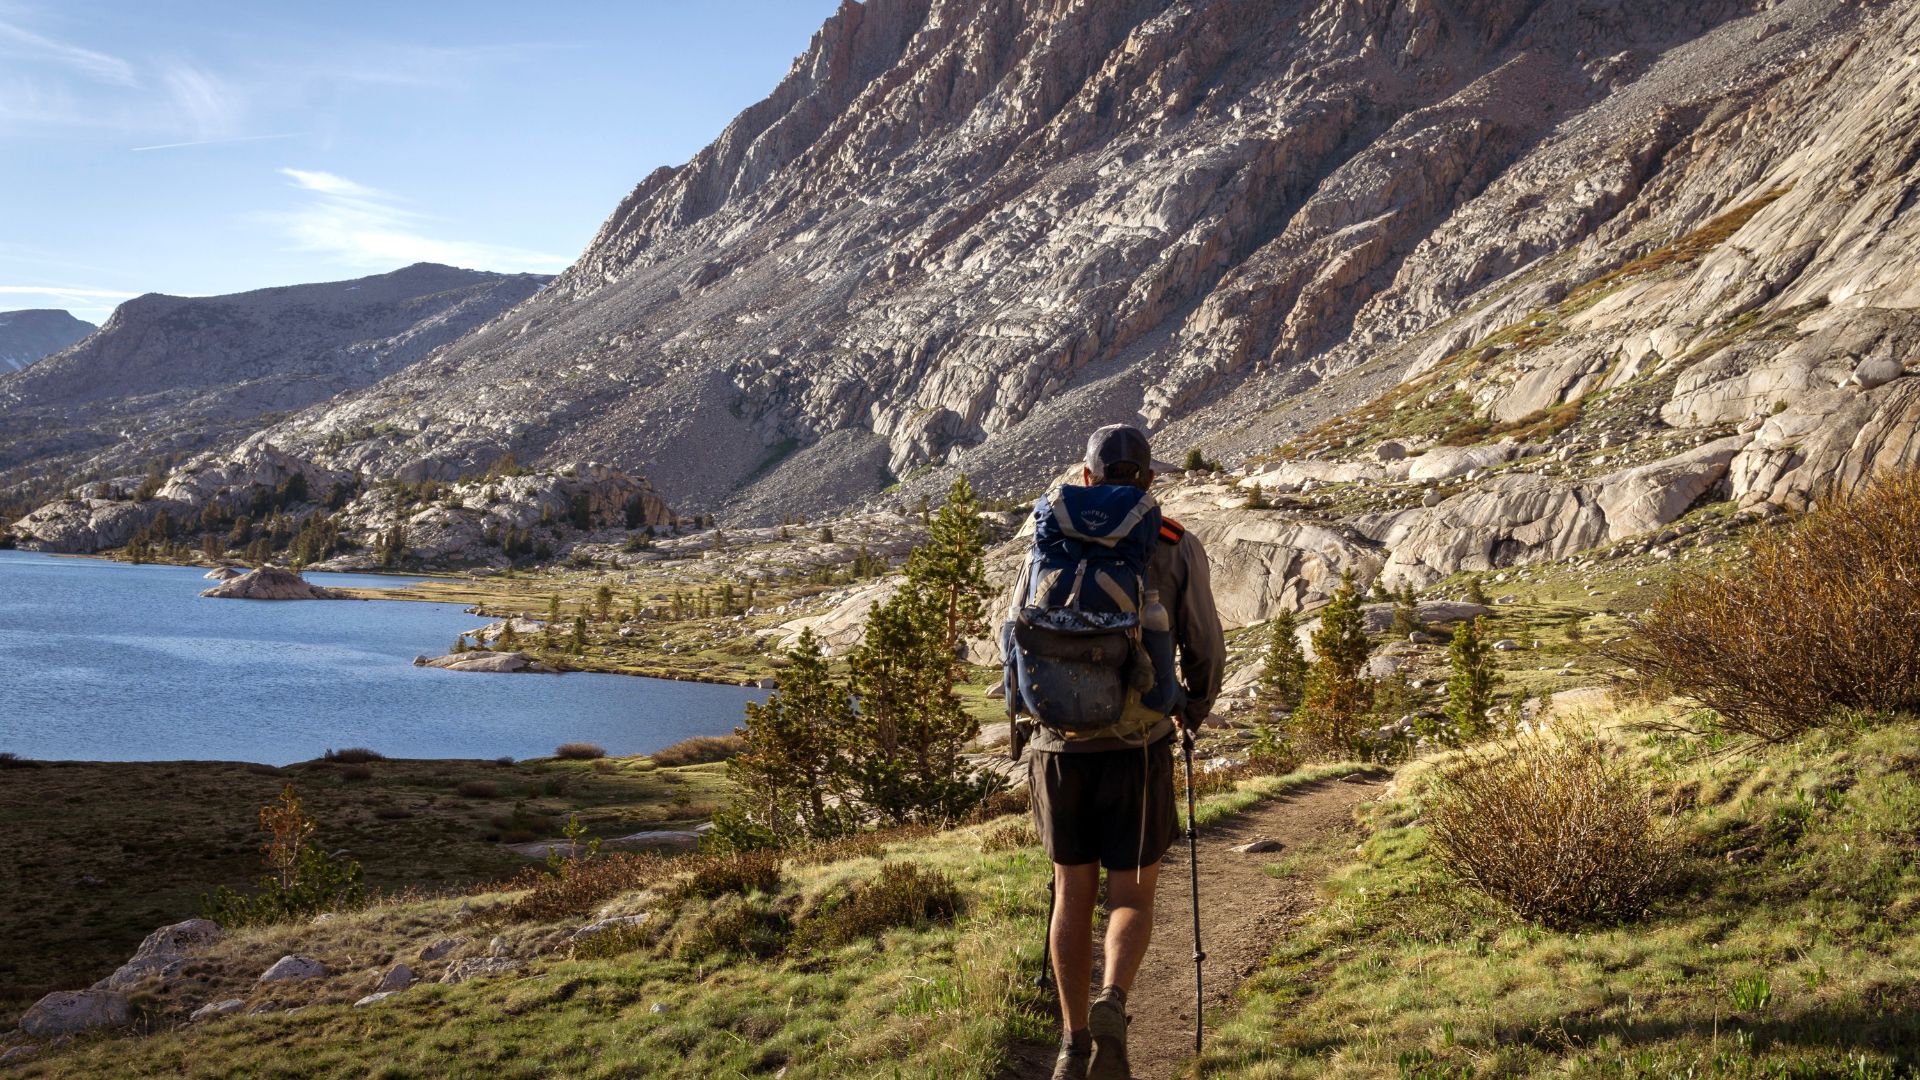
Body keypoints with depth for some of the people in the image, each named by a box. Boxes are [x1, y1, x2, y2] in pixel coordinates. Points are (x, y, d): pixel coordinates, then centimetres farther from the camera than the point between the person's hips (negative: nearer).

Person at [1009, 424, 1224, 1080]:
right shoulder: (1178, 548, 1)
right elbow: (1205, 650, 2)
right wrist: (1194, 710, 23)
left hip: (1058, 744, 2)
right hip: (1137, 745, -2)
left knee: (1073, 892, 14)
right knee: (1132, 895, 9)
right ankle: (1112, 1002, -17)